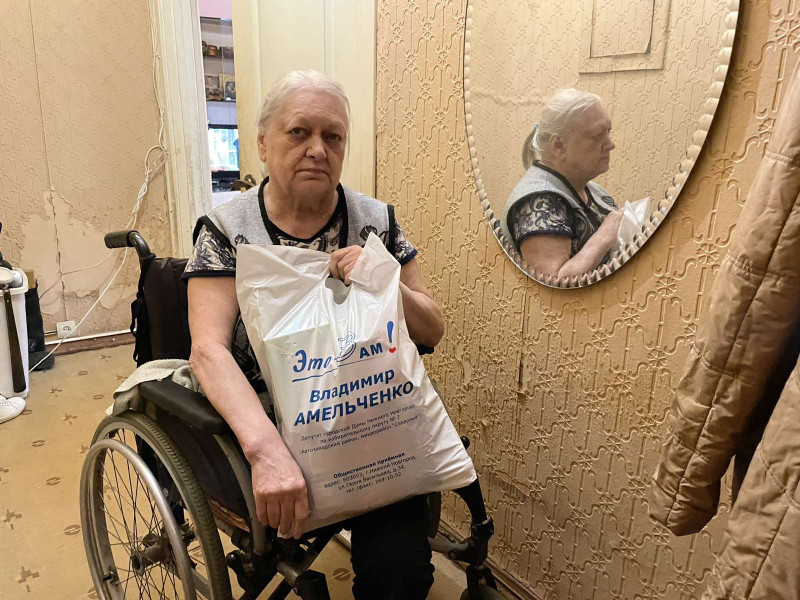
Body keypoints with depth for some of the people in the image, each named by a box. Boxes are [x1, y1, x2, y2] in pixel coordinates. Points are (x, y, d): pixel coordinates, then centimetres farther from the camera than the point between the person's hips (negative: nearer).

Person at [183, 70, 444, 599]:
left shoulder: (377, 221, 4)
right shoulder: (226, 230, -3)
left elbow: (433, 332, 6)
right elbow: (210, 348, -15)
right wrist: (268, 449, -31)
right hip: (263, 429, -2)